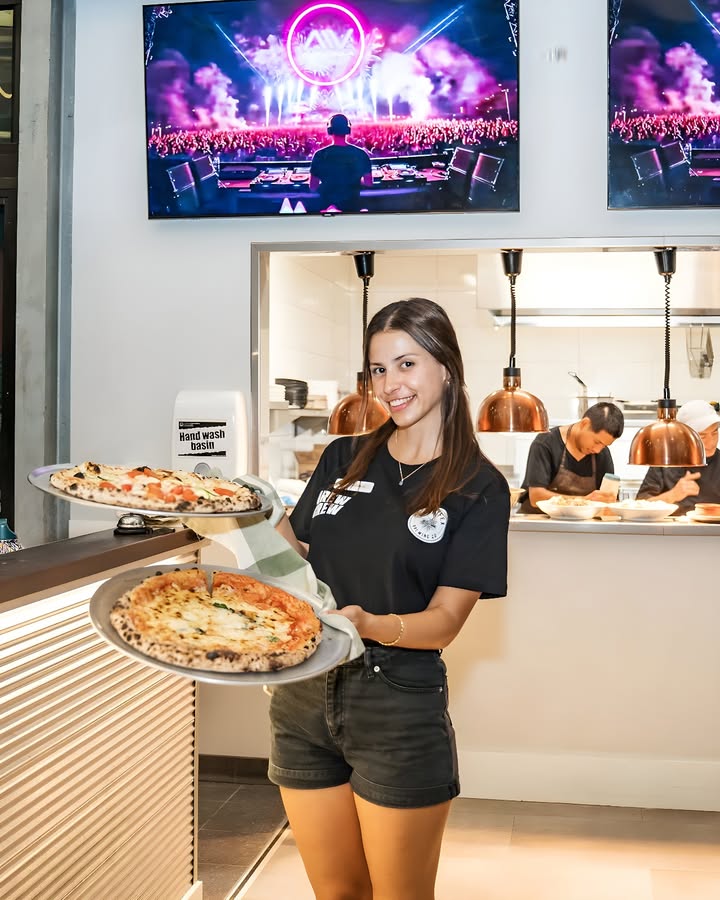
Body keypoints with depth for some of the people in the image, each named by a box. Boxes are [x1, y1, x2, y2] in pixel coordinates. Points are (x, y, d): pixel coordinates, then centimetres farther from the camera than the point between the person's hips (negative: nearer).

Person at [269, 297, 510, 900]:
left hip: (400, 704, -4)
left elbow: (444, 620, -11)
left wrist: (368, 624, -29)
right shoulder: (344, 459, 7)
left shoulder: (478, 487, -5)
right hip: (303, 695, 4)